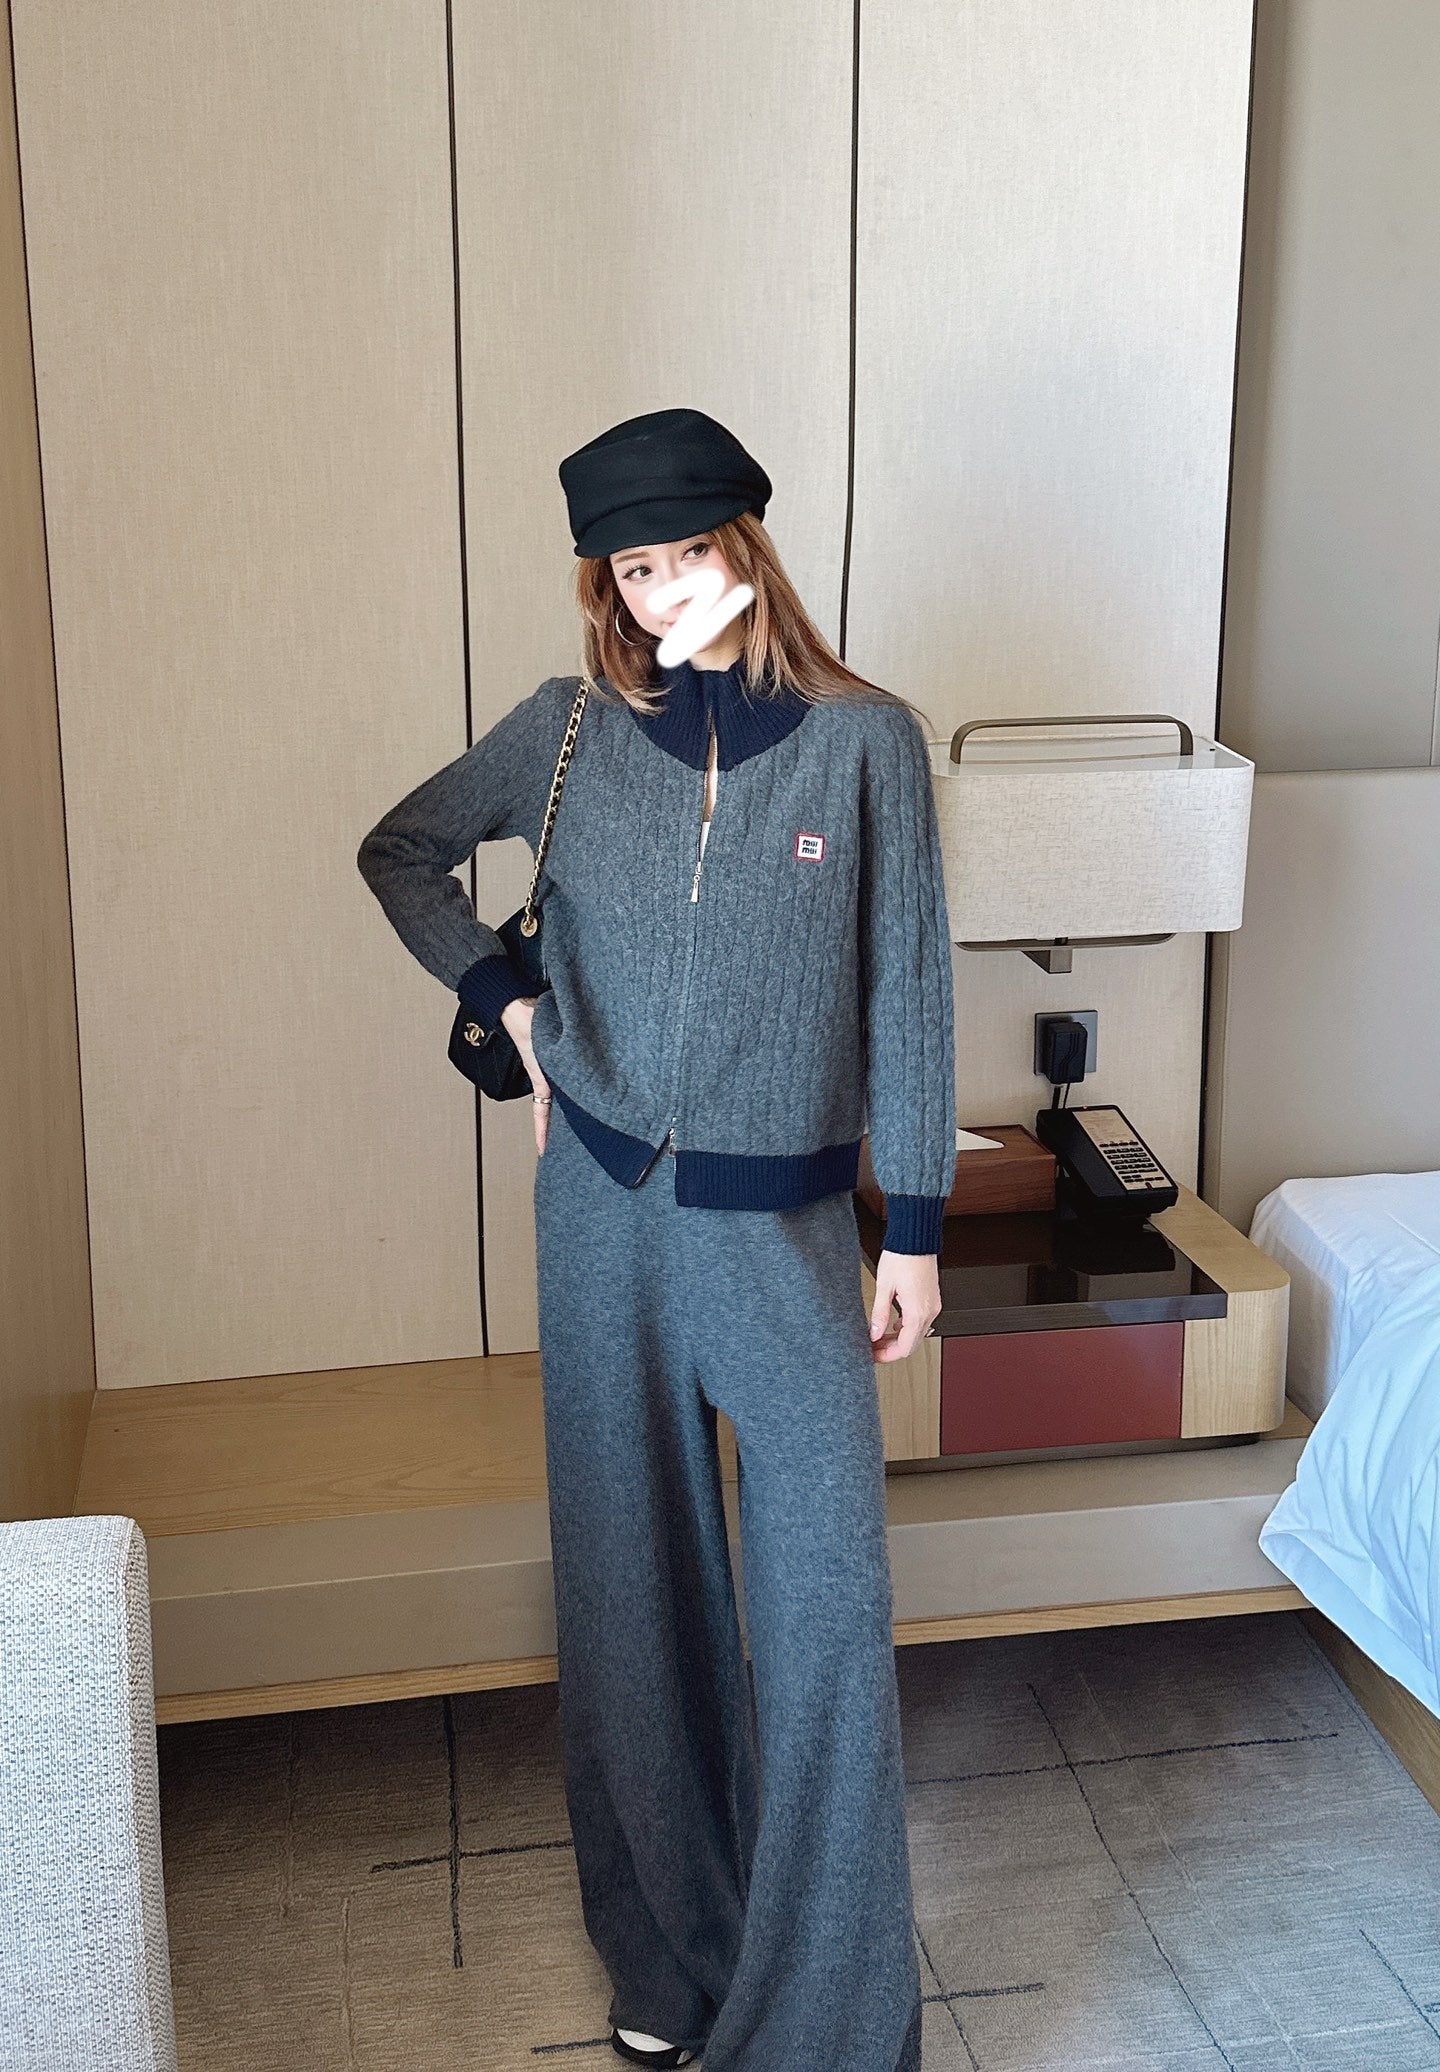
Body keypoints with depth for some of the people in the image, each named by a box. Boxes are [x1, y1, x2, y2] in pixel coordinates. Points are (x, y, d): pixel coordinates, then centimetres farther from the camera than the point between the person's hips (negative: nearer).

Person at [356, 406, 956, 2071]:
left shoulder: (865, 740, -7)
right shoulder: (571, 729, -1)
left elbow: (907, 995, -3)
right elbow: (400, 849, 15)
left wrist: (915, 1229, -3)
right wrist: (508, 1006, 2)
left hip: (788, 1227, -2)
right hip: (605, 1206, 2)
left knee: (824, 1612, -1)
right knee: (632, 1583, 13)